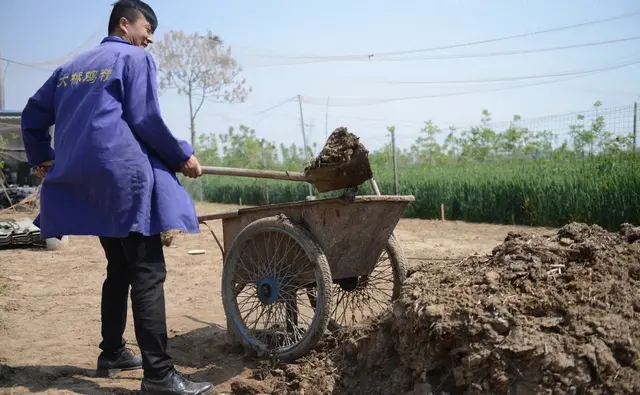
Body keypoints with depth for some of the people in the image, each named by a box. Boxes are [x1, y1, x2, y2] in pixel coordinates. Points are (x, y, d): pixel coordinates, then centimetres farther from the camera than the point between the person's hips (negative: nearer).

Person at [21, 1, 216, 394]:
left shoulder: (72, 66, 22)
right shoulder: (136, 58, 1)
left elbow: (33, 114, 24)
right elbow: (145, 120, -9)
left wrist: (43, 159, 36)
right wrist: (183, 156, 1)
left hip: (87, 182, 8)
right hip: (125, 177, -8)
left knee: (120, 268, 18)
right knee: (147, 273, -9)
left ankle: (112, 353, 24)